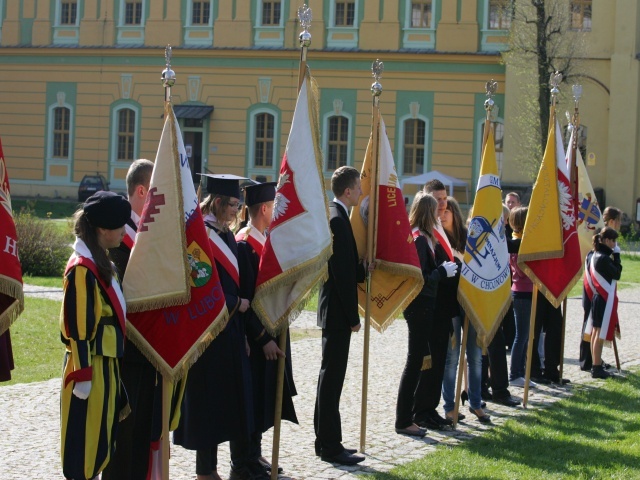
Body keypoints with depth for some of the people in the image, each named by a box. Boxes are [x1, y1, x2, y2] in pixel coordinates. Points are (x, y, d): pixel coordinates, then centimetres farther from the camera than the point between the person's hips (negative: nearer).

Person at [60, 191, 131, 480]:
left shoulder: (101, 263, 11)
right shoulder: (82, 269, -18)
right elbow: (77, 328, -19)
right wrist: (82, 375, -19)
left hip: (108, 362, 9)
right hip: (92, 364, -9)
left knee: (102, 430, 15)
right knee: (86, 433, -1)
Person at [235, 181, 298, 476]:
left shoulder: (266, 241, 9)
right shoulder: (244, 245, -19)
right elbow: (244, 299, -21)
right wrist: (263, 338, -20)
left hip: (271, 331, 9)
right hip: (255, 337, -9)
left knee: (265, 398, 15)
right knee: (252, 399, 0)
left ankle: (254, 454, 25)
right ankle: (247, 462, 10)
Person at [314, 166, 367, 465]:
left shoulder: (333, 215, 13)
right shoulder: (338, 219, -18)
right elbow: (343, 273, -21)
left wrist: (364, 268, 2)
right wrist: (352, 316, -19)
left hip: (333, 309, 11)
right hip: (338, 310, -11)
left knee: (330, 374, 15)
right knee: (332, 376, -5)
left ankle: (325, 440, 23)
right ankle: (331, 446, -1)